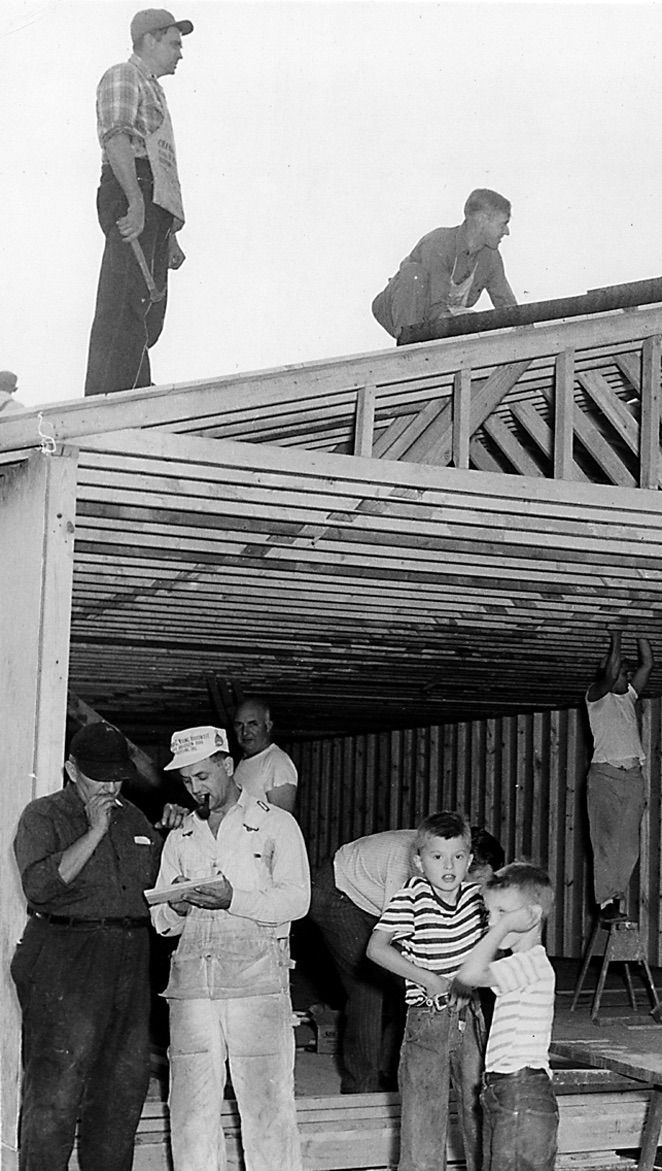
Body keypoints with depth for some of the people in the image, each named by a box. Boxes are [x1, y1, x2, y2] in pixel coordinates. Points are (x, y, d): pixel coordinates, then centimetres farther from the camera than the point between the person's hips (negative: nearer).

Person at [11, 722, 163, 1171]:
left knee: (124, 1087, 8)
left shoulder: (134, 819, 18)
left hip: (130, 962, 6)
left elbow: (157, 884, 29)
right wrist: (95, 830, -16)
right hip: (64, 965, -6)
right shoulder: (44, 815, -1)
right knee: (55, 1091, -7)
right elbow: (40, 884, -17)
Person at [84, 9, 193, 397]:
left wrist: (170, 235, 29)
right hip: (129, 195, -10)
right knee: (125, 306, -16)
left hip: (154, 205, 10)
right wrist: (135, 201, -29)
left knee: (149, 314, 9)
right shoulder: (122, 78, 1)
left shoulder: (152, 90, 32)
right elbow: (116, 137, -17)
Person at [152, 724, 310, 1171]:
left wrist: (233, 899, -18)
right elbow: (161, 922, 18)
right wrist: (175, 907, -5)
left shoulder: (276, 825, 6)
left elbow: (296, 899, -5)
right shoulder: (180, 839, 20)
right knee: (191, 1108, 0)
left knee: (266, 1104, -5)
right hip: (191, 980, 4)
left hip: (256, 981, -4)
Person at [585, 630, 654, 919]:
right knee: (606, 842, -9)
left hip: (633, 776, 5)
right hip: (605, 774, -5)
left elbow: (647, 663, 10)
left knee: (629, 846, 1)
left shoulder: (629, 695, 19)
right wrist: (615, 638, -9)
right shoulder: (597, 696, 4)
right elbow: (610, 673, -15)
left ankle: (618, 898, 4)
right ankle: (607, 902, -9)